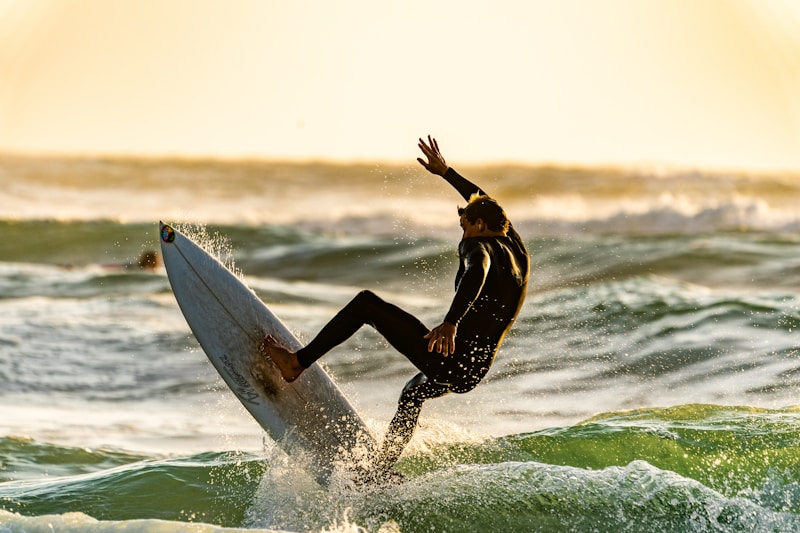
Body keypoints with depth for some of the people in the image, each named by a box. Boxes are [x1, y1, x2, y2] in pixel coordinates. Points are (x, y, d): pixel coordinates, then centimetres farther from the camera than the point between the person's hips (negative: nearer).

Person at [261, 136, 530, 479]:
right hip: (474, 371, 9)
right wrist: (445, 172, 42)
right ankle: (379, 476, 42)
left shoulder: (480, 246, -9)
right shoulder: (512, 245, 16)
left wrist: (451, 322, -50)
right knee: (412, 394, 40)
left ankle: (296, 363, -7)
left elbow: (476, 274, -36)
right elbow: (482, 201, 35)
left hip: (450, 358, -9)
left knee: (367, 303, -4)